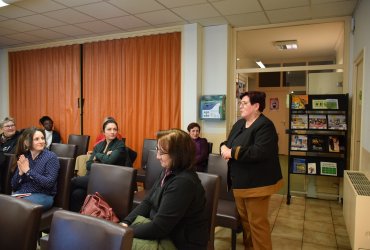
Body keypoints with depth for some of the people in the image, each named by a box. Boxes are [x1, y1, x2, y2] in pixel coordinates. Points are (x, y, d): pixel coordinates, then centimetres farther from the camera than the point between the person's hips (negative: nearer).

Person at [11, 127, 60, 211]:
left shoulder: (51, 157, -6)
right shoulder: (23, 157, 9)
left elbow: (49, 183, -16)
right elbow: (14, 186, 10)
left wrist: (28, 171, -16)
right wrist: (20, 172, -10)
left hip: (43, 195, -5)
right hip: (21, 193, 5)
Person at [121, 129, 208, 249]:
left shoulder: (183, 182, -28)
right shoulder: (168, 171, 1)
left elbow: (158, 227, -26)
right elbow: (148, 202, 7)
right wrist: (126, 222, -6)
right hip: (161, 229, 8)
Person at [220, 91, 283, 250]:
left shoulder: (265, 125, -16)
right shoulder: (239, 124, 11)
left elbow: (259, 152, -30)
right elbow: (228, 142, 16)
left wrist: (232, 152, -24)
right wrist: (224, 147, -9)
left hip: (257, 183, -9)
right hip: (239, 183, 9)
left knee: (257, 223, 3)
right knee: (244, 219, 21)